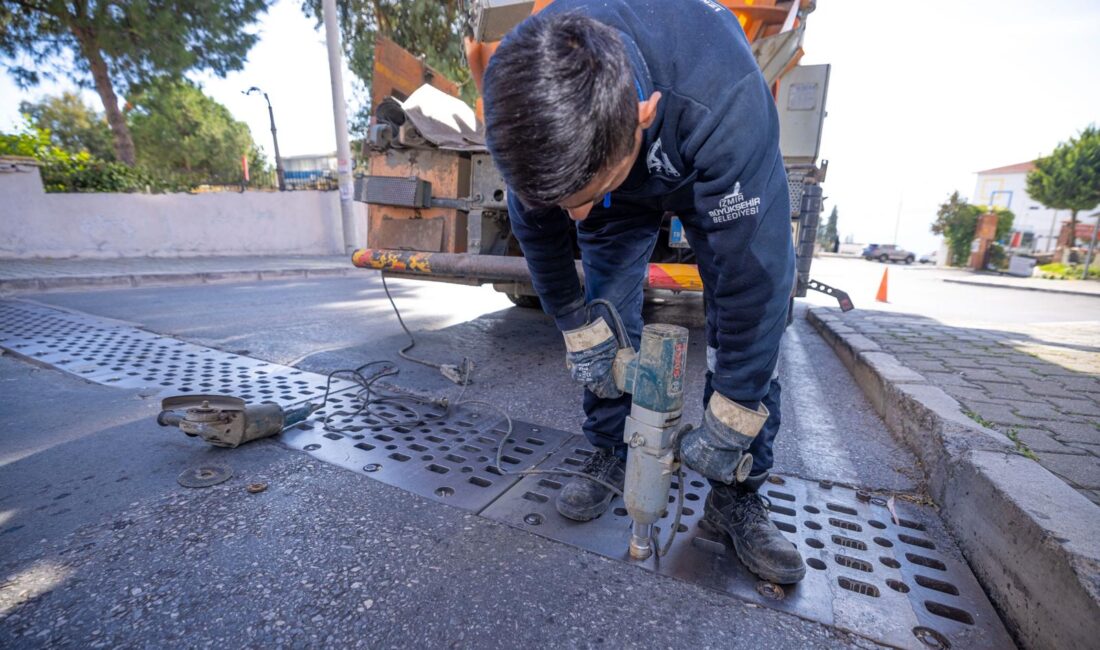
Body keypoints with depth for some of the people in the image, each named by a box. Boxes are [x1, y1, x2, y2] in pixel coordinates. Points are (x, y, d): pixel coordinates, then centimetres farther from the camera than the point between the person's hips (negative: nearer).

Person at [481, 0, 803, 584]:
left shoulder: (724, 98, -44)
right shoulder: (520, 89, -32)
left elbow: (755, 273, -38)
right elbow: (535, 227, -17)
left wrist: (728, 425, -29)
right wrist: (578, 329, -13)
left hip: (716, 172, -2)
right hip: (609, 162, 3)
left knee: (755, 311, -15)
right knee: (606, 313, -9)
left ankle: (736, 495, 0)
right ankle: (610, 454, 10)